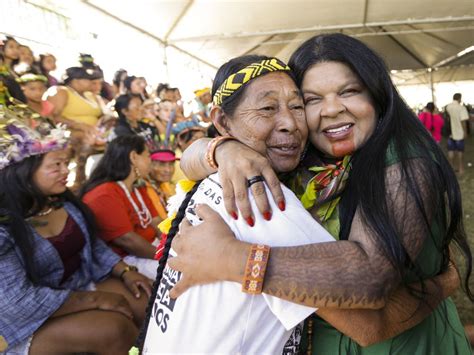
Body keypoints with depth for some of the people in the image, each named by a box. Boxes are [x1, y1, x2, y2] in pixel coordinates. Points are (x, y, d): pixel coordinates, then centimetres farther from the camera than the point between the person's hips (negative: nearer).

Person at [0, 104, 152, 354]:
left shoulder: (62, 201, 0)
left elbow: (93, 244, 9)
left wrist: (125, 271, -7)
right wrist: (94, 299, -22)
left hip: (85, 283, 7)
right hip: (32, 322, -6)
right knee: (114, 328, -28)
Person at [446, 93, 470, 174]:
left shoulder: (448, 107, 2)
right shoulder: (461, 107, -12)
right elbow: (462, 121, -17)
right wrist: (464, 131, -10)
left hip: (450, 133, 4)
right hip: (459, 132, -3)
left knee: (451, 150, 12)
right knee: (460, 150, 7)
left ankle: (452, 167, 18)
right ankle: (461, 168, 14)